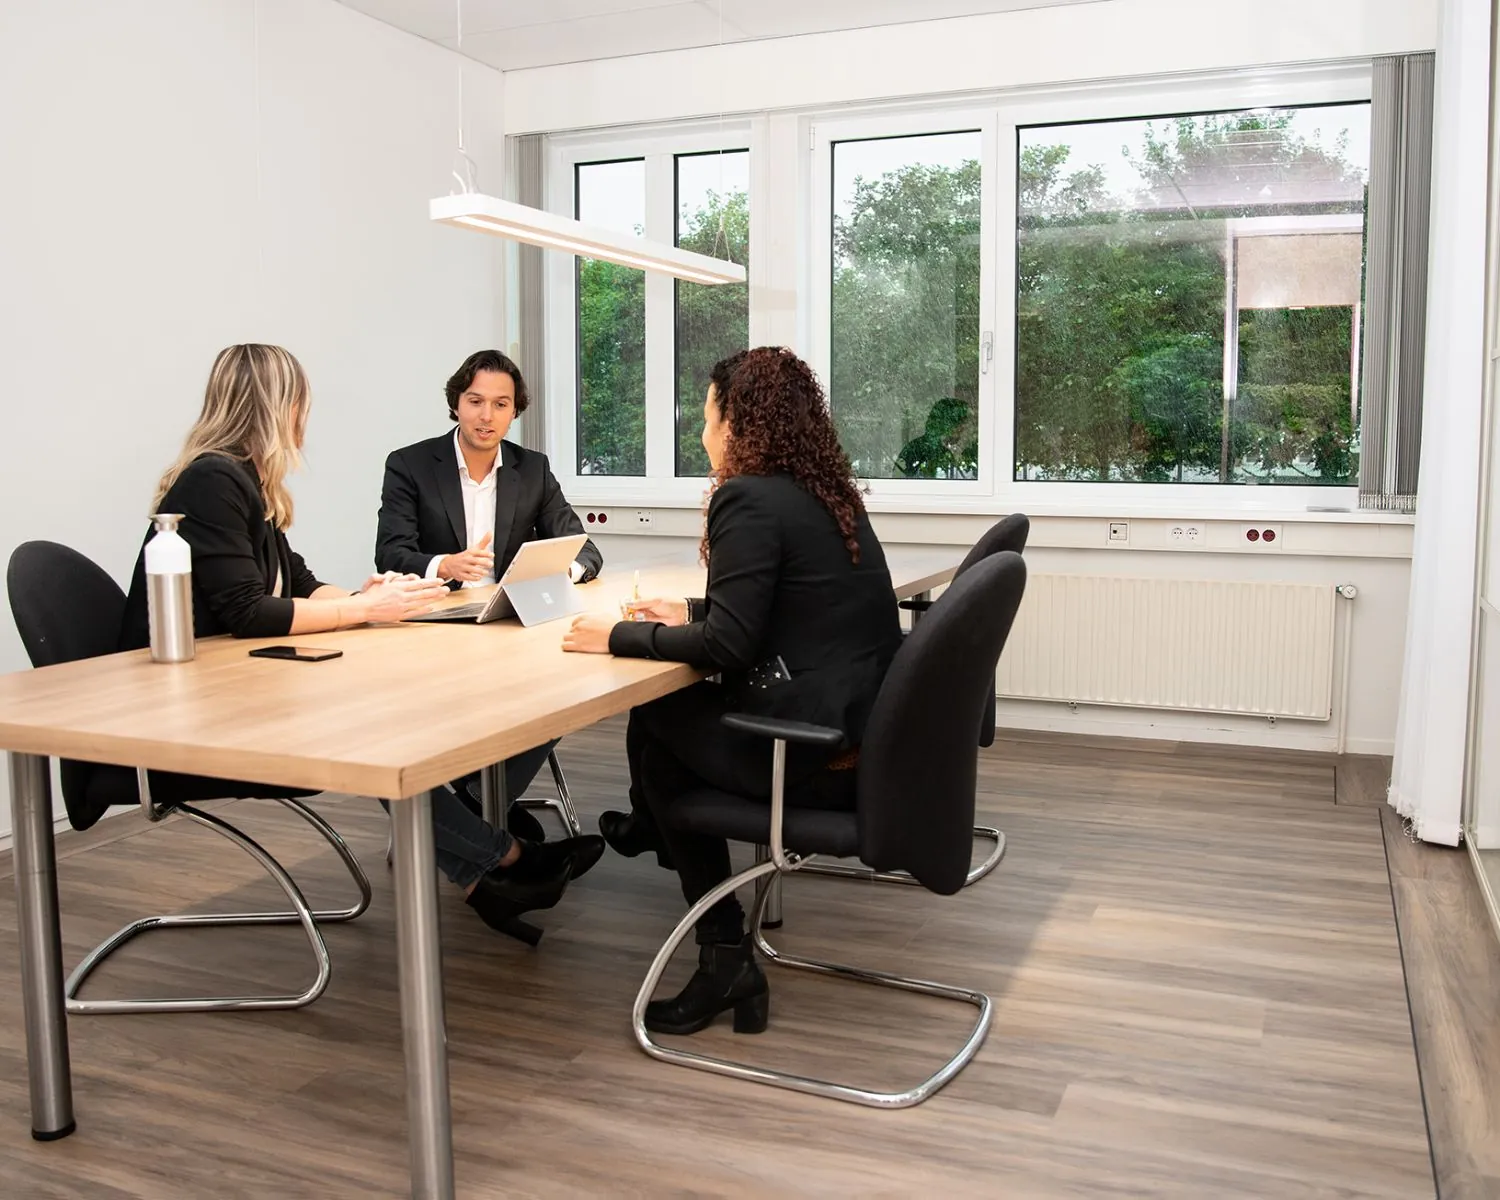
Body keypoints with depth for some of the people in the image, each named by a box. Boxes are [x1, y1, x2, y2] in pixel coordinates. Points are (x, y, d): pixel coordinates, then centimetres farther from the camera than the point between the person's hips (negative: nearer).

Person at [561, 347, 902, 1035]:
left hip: (820, 755, -9)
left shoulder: (750, 499, -15)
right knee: (674, 711, 19)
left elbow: (728, 645, -19)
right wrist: (693, 612, 22)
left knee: (656, 725, 13)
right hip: (867, 734, 9)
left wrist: (617, 637, -8)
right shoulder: (825, 491, 12)